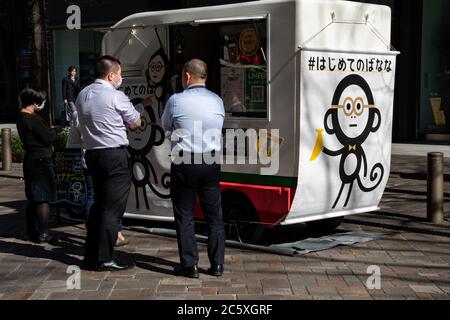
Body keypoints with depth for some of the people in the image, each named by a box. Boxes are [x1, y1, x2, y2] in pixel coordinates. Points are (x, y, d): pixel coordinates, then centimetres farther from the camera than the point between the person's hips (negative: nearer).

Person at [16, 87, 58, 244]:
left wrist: (49, 132, 3)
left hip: (30, 159, 10)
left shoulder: (21, 117, 11)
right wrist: (54, 131, 2)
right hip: (41, 160, -10)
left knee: (33, 198, 16)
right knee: (44, 199, -5)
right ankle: (43, 234, -3)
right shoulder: (34, 119, -19)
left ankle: (31, 231, 23)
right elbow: (49, 138, -16)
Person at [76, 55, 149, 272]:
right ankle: (105, 259, 0)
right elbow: (136, 123, 1)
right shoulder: (115, 97, -10)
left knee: (99, 204, 16)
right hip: (114, 155, -8)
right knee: (112, 208, -2)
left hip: (91, 154, 8)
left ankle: (91, 256, 20)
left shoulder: (82, 95, 12)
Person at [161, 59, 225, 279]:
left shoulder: (176, 100, -8)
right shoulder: (217, 101, 3)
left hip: (184, 163, -3)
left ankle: (189, 265, 8)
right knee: (214, 215, 11)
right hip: (211, 163, 4)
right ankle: (217, 264, 14)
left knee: (185, 215, 6)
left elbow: (165, 126, 7)